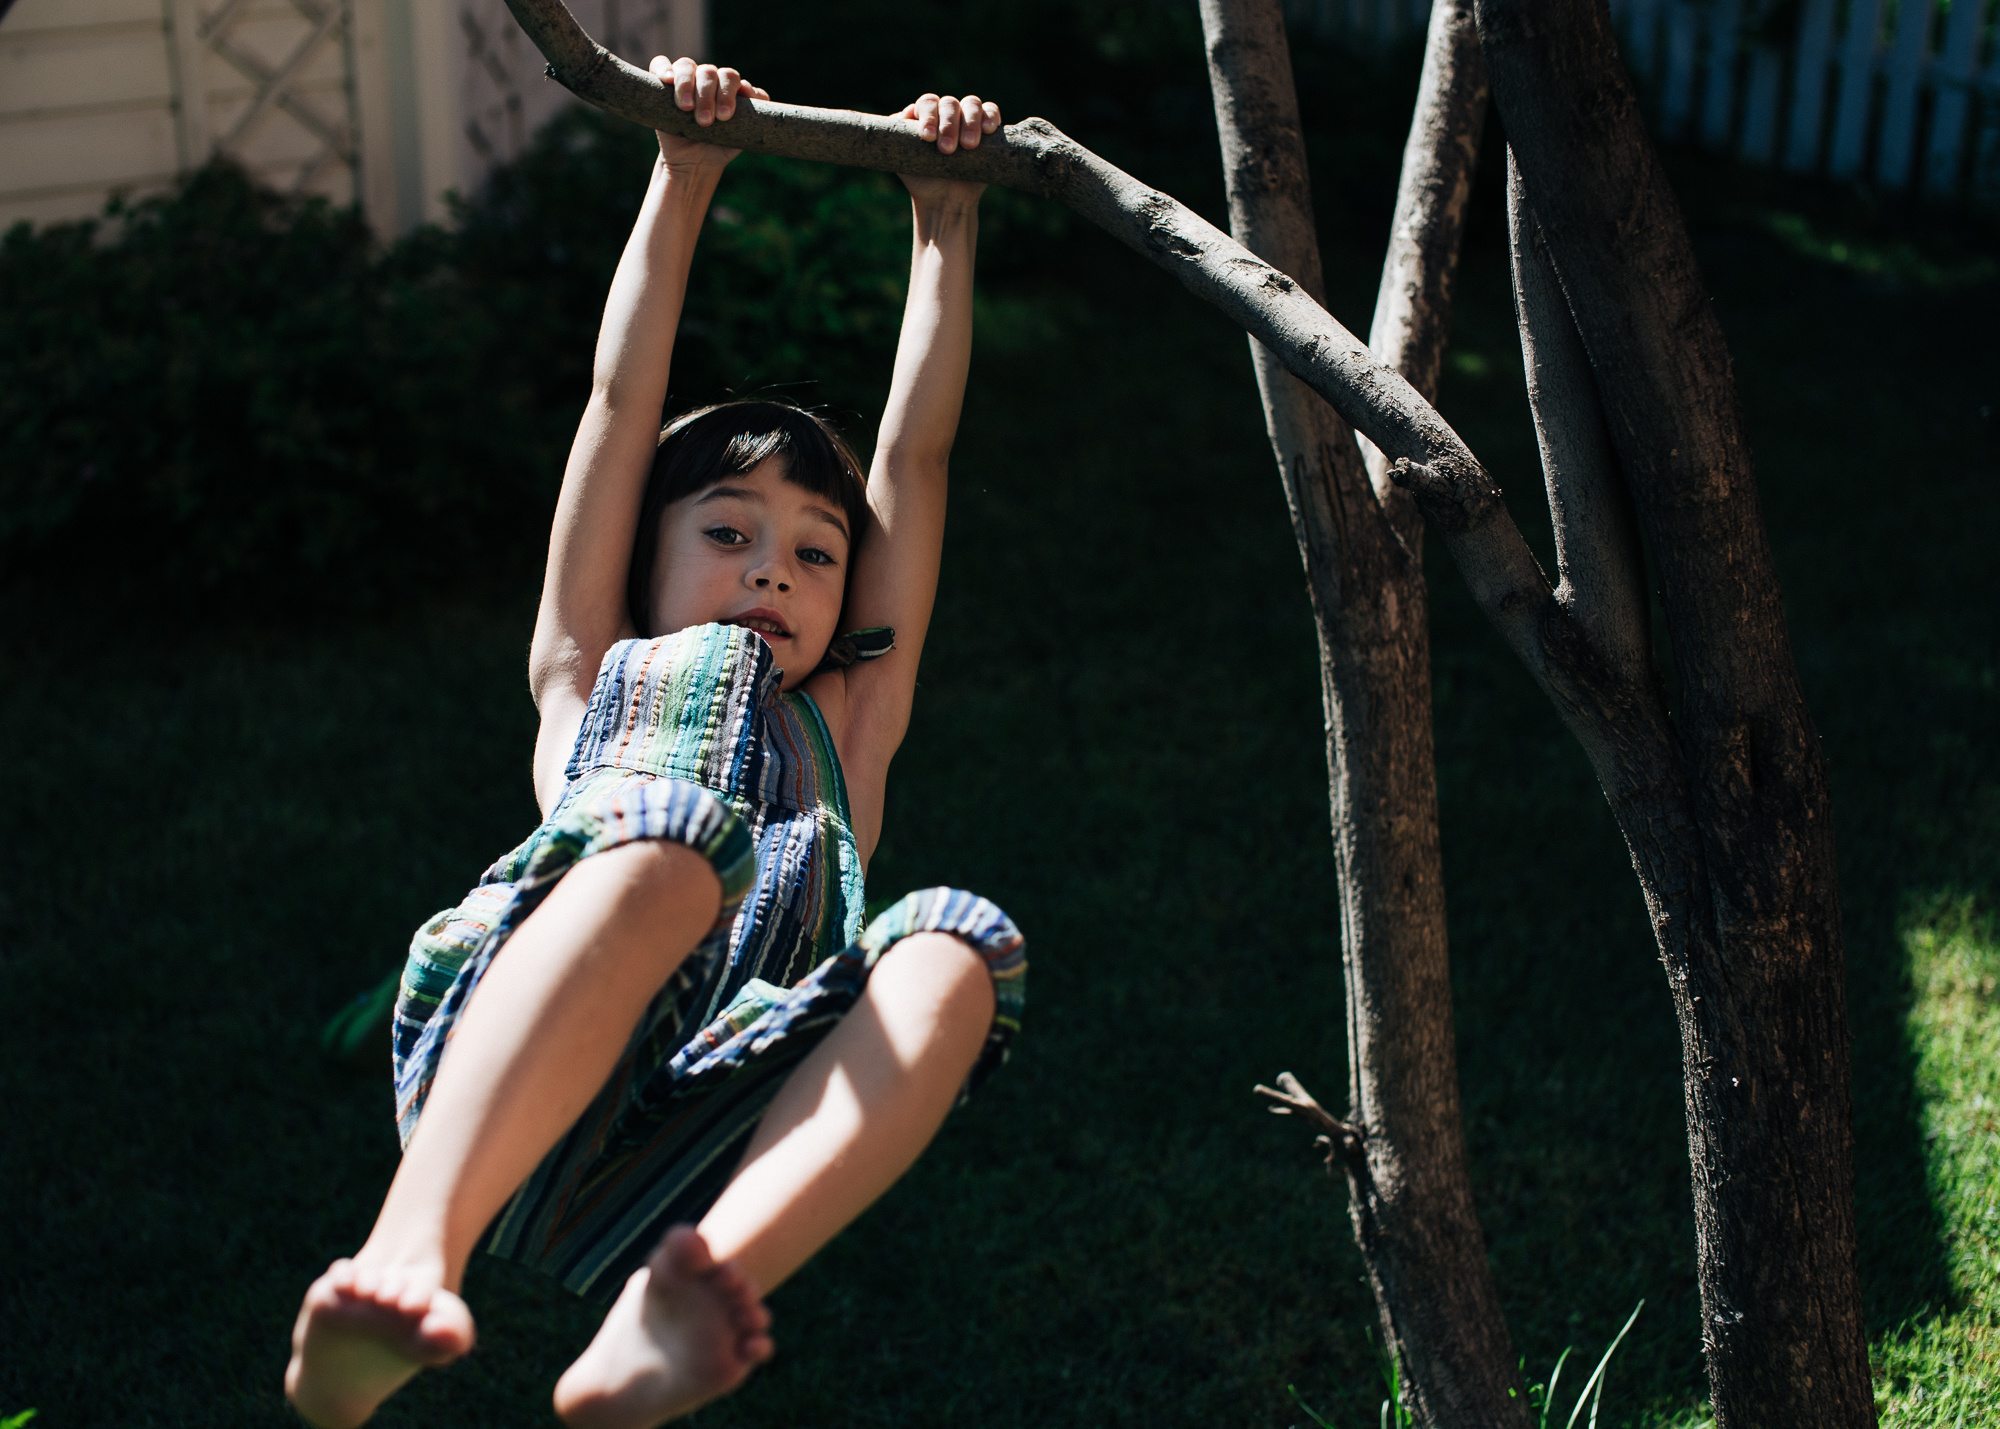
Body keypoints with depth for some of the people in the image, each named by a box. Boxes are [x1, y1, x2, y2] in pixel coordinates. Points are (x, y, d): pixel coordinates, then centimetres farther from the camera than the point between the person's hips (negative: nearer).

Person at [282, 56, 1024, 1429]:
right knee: (685, 819, -31)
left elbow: (917, 451, 31)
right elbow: (624, 404, 25)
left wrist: (946, 214, 29)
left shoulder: (846, 724, 35)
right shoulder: (592, 687, 31)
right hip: (484, 1102, -2)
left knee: (954, 948, -27)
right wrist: (685, 177, 22)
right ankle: (415, 1251, -50)